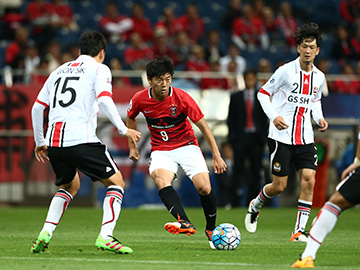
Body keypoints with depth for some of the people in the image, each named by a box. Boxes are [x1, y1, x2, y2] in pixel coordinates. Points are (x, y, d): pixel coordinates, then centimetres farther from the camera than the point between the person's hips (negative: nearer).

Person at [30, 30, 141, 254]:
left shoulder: (59, 70, 24)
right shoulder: (99, 69, 7)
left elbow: (37, 107, 23)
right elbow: (104, 100, -12)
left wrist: (40, 142, 31)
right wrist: (123, 129, -11)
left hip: (54, 143, 6)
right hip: (81, 140, -6)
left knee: (70, 186, 28)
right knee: (116, 183, 6)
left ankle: (46, 232, 10)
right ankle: (105, 236, -11)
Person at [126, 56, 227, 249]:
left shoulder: (181, 98, -18)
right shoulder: (140, 99, -12)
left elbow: (203, 125, -10)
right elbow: (130, 118, 13)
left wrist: (217, 156, -10)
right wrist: (132, 146, 11)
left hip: (186, 145, -1)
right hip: (161, 150, 1)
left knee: (204, 187, -17)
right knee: (161, 180, -31)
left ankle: (211, 229, 10)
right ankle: (185, 223, -47)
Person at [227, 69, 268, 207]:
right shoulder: (235, 97, 8)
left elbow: (265, 119, 9)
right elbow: (231, 119, 7)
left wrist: (264, 137, 0)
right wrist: (232, 136, -3)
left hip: (256, 138, 1)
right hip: (240, 137, -1)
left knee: (256, 170, 1)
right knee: (238, 168, -7)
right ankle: (234, 203, -7)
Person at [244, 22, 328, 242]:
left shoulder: (319, 77, 8)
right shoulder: (286, 71, -8)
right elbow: (263, 93, -1)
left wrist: (319, 118, 6)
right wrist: (274, 116, -16)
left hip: (306, 138, 4)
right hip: (282, 136, -4)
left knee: (309, 180, -11)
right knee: (279, 186, -2)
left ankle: (299, 231, -5)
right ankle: (255, 206, 30)